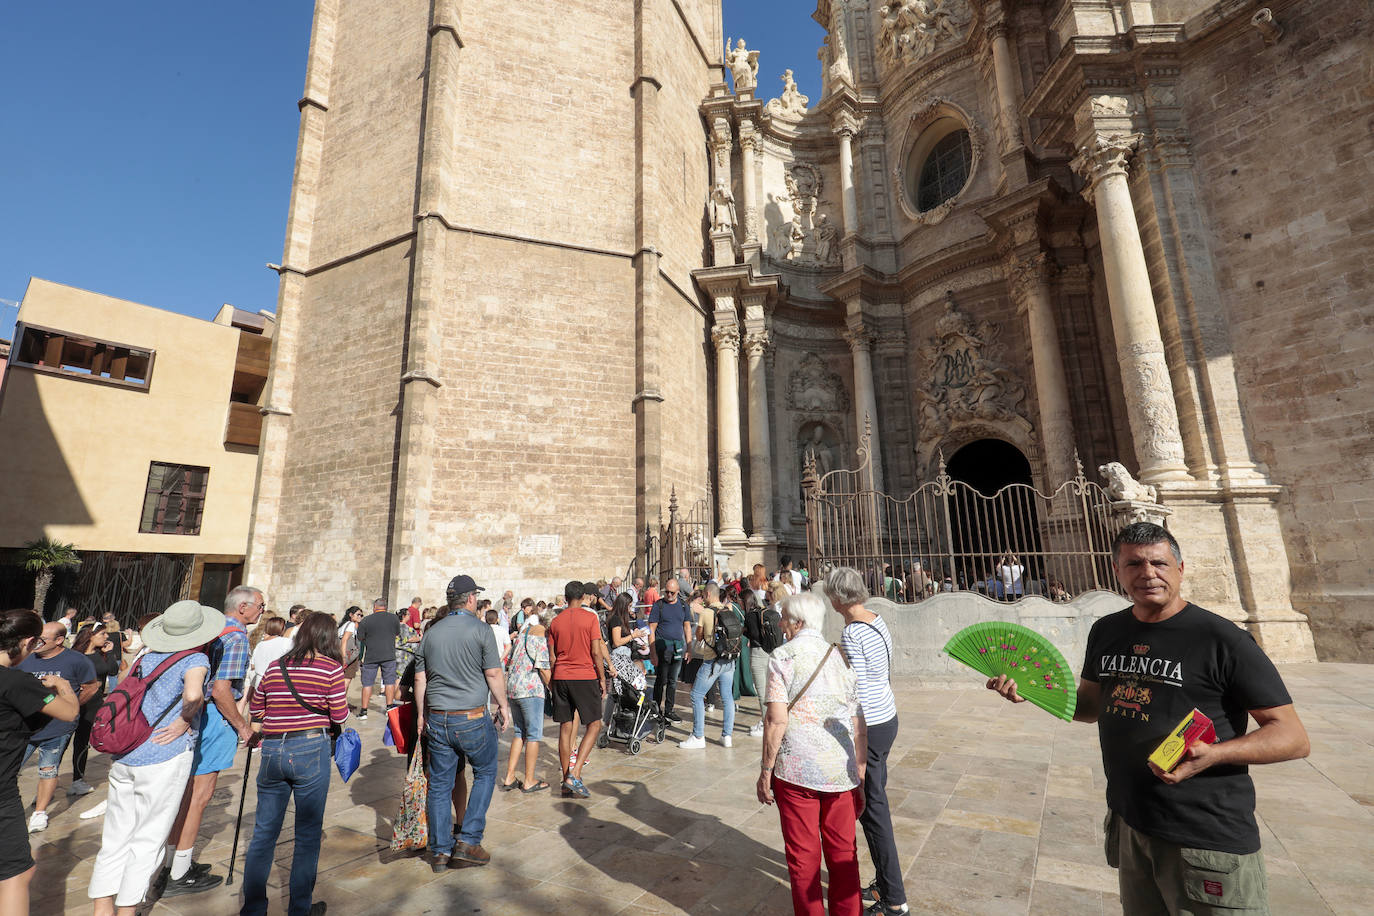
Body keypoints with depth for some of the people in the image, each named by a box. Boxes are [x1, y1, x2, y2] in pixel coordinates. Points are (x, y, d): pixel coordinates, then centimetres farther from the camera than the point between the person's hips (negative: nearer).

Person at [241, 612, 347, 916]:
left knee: (263, 833, 17)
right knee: (308, 835, 10)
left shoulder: (274, 667, 8)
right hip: (311, 751, -4)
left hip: (271, 752, 5)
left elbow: (255, 712, 14)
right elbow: (339, 716, -4)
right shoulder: (331, 667, -6)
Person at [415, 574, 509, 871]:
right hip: (472, 718, -4)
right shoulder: (481, 629, -10)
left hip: (437, 719, 5)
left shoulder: (430, 633, 6)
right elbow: (494, 674, -11)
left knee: (439, 784, 16)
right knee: (485, 773, 16)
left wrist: (421, 714, 19)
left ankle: (440, 851, 25)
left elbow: (420, 679, 9)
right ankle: (468, 841, 14)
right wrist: (504, 705, 1)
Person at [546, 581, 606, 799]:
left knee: (565, 727, 11)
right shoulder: (590, 618, -6)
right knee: (594, 725, 6)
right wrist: (602, 678, 1)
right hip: (585, 676, -4)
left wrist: (553, 681, 18)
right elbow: (596, 652, -8)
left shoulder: (555, 621, 6)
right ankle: (574, 774, -6)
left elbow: (551, 656, 9)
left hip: (561, 677, 5)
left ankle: (566, 782, 17)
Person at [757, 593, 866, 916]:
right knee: (844, 855, 18)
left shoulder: (783, 656, -7)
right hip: (842, 772, 5)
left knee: (803, 858, 11)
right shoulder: (841, 657, 7)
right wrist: (860, 780, 17)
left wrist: (765, 772, -4)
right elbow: (859, 727, 9)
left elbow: (777, 720, -13)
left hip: (796, 770, -4)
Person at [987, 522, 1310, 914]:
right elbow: (1093, 703, 16)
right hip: (1128, 822, 6)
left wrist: (1213, 754, -27)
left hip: (1208, 841, -6)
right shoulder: (1106, 632, 4)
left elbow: (1293, 737, -10)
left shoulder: (1221, 639, -13)